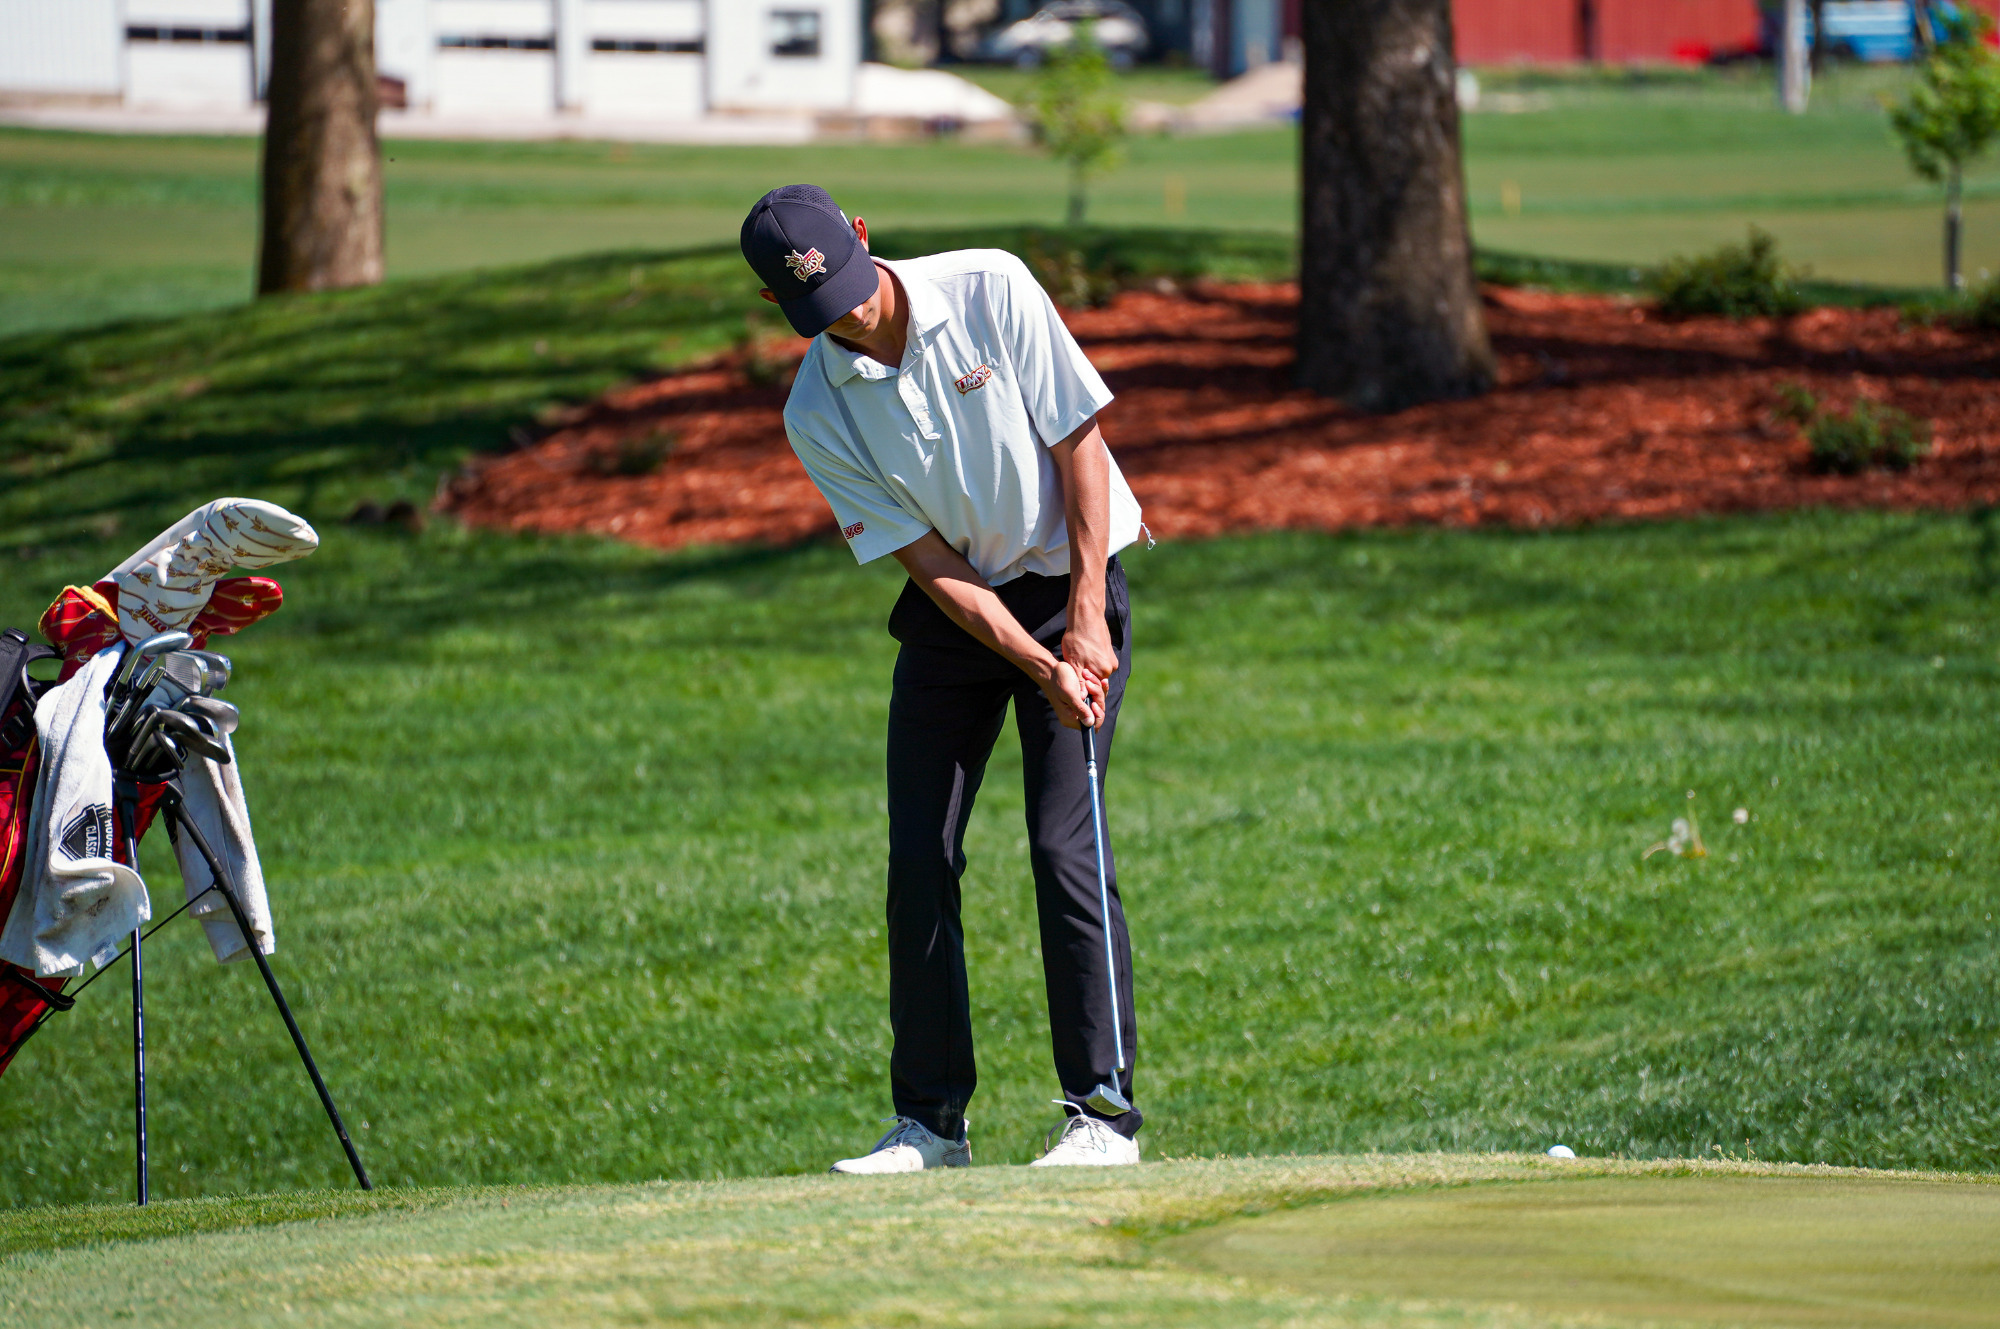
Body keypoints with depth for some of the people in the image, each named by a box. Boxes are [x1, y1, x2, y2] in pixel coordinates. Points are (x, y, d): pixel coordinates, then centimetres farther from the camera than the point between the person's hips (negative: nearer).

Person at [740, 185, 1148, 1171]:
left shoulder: (991, 290, -16)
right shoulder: (818, 416, -11)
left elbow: (1080, 442, -12)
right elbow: (933, 565, -12)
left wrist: (1087, 619, -16)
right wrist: (1041, 668, -22)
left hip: (1071, 584, -3)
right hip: (957, 610, 3)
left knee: (1066, 847, -12)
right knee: (919, 863, -2)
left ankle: (1102, 1114, -8)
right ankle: (929, 1122, 8)